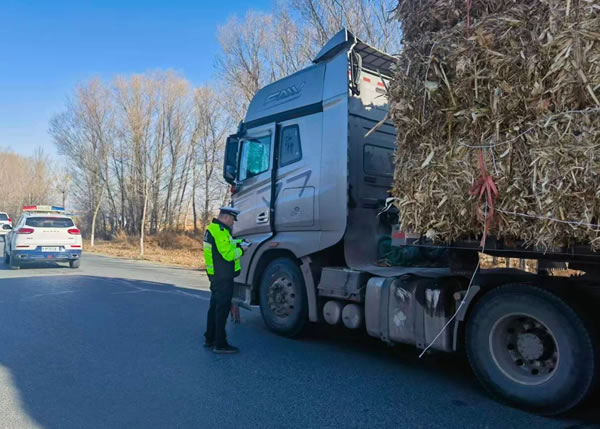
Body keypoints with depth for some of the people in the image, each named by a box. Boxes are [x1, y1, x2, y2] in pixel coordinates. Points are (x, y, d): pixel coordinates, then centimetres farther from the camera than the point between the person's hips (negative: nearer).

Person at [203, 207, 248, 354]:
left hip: (216, 275, 11)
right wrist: (241, 250, -8)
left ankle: (209, 339, 28)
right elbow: (228, 255, -24)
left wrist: (239, 242, 11)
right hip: (223, 277, -11)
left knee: (215, 306, 18)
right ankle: (220, 344, 2)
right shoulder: (220, 231, -21)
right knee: (222, 308, -4)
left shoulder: (212, 228, 12)